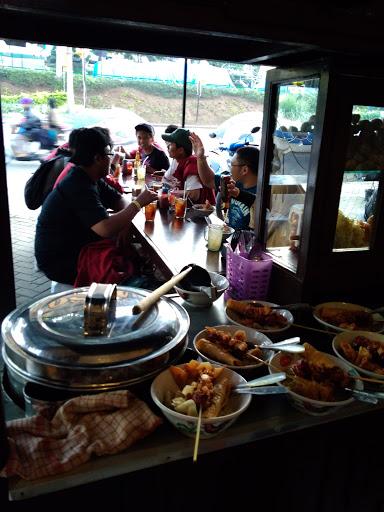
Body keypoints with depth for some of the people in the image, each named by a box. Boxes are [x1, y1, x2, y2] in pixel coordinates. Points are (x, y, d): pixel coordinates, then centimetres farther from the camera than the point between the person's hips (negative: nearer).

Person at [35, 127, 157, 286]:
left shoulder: (90, 179, 3)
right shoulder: (78, 187, -27)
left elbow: (119, 201, 8)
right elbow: (106, 229, -38)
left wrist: (124, 222, -15)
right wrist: (138, 203, -26)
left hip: (76, 247, 9)